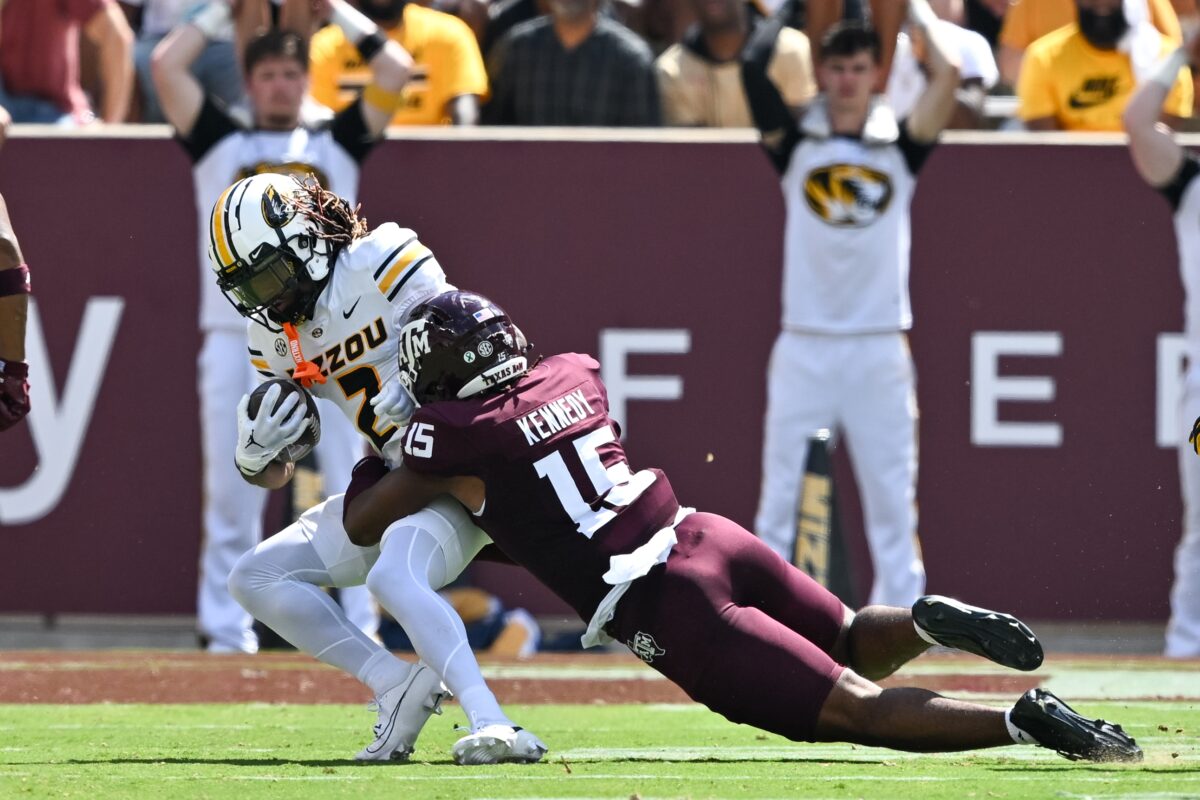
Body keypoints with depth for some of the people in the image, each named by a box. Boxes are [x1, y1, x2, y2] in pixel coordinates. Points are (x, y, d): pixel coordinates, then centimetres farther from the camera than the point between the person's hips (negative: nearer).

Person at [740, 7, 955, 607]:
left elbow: (946, 76, -5)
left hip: (879, 351, 0)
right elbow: (752, 67, -4)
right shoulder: (795, 145, 7)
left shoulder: (900, 146, 7)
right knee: (780, 495, -1)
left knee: (891, 495, 1)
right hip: (804, 348, 0)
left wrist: (916, 12, 7)